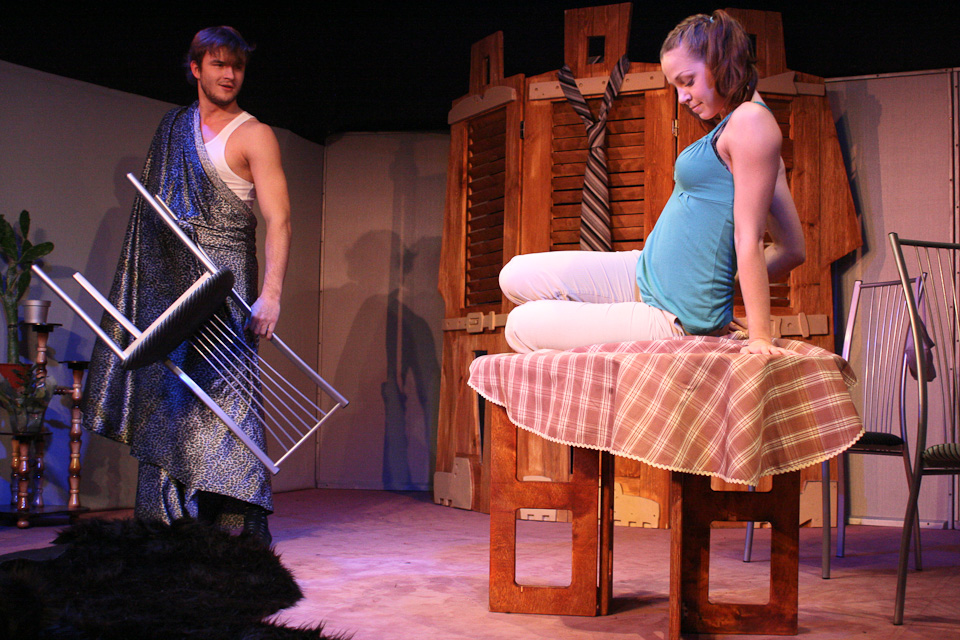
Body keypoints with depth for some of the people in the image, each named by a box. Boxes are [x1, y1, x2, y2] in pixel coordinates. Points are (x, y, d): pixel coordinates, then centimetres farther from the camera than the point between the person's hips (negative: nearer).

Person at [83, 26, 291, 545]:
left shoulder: (253, 134, 0)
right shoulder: (174, 128, 18)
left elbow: (278, 218, -9)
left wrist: (271, 293, -21)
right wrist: (143, 278, 14)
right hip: (170, 279, 6)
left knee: (224, 392, -11)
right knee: (167, 391, 2)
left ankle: (243, 521, -8)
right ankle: (172, 518, 6)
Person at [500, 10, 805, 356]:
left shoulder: (751, 120, -17)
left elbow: (749, 238, -21)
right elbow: (791, 249, 11)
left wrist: (760, 336, -20)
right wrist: (723, 283, 6)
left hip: (674, 320, -10)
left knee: (522, 326, -3)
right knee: (515, 278, 10)